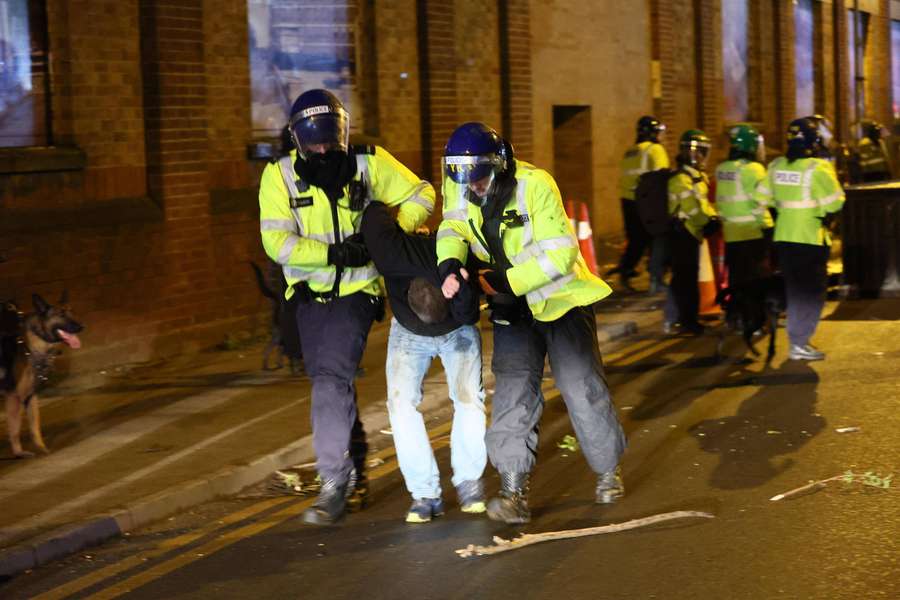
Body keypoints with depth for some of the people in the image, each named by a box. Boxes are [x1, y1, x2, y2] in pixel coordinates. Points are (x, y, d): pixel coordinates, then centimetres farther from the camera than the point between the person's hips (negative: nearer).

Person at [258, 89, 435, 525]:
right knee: (330, 382, 14)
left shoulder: (368, 163, -7)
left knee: (332, 378, -17)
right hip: (310, 293, 3)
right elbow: (276, 242, -15)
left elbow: (420, 195, 4)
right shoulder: (280, 175, -8)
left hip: (356, 290, -3)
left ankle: (335, 482, -14)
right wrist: (333, 253, -25)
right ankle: (354, 464, 34)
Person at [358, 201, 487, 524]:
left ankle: (468, 481, -1)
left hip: (458, 331, -1)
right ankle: (425, 493, -9)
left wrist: (460, 288, -41)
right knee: (401, 402, -16)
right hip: (408, 333, 1)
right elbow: (375, 214, -23)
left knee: (468, 396, -21)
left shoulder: (462, 270, -40)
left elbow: (468, 316, -25)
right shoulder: (394, 257, -39)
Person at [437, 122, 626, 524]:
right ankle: (514, 491, -9)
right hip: (512, 309, 4)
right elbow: (453, 227, -12)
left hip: (560, 297, -4)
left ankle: (608, 471, 21)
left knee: (581, 386, 0)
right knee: (513, 389, -7)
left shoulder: (534, 185, -24)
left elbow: (560, 253, -24)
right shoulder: (459, 186, -7)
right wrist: (450, 264, -34)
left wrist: (508, 282, -27)